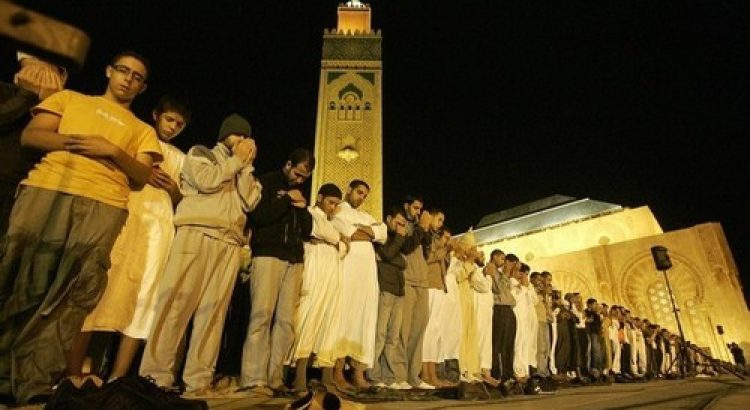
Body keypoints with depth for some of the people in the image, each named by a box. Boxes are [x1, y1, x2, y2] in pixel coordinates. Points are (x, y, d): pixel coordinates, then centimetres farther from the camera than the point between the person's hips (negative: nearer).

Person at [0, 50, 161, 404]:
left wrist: (113, 150, -7)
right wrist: (71, 142, -4)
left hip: (104, 206, 0)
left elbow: (142, 176, 10)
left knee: (71, 293, -8)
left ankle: (35, 381, -4)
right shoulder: (69, 98, 26)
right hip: (46, 189, 1)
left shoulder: (142, 131, 25)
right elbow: (30, 135, 14)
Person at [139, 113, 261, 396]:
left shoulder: (244, 170, 28)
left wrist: (246, 166, 9)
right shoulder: (199, 153, 17)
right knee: (177, 301, -9)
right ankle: (156, 374, -3)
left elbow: (251, 202, 10)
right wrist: (236, 160, 6)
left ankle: (198, 379, 0)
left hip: (230, 243, 4)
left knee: (214, 309, -3)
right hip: (197, 234, -3)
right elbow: (206, 180, -5)